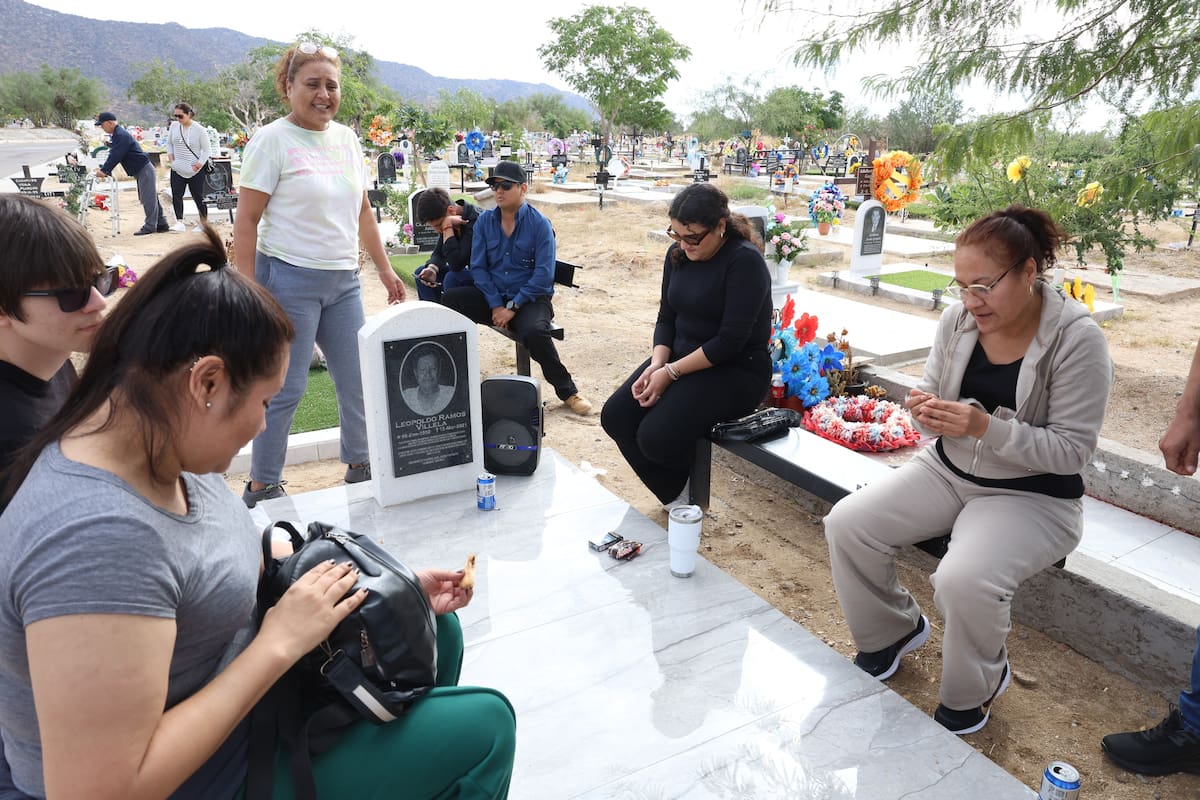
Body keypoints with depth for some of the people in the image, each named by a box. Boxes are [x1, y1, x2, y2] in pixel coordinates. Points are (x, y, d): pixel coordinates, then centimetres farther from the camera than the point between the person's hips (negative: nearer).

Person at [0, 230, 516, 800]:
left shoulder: (166, 450, -6)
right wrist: (279, 643, -28)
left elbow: (239, 564, 5)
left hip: (240, 691, 8)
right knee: (484, 729, -7)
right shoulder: (98, 534, -34)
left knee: (434, 632, 16)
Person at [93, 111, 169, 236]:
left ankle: (150, 226, -6)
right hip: (140, 170, 11)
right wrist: (102, 168, 11)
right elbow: (113, 155, 21)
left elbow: (115, 156, -21)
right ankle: (161, 224, 14)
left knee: (148, 199, -8)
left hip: (144, 169, -11)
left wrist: (104, 170, -17)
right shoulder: (116, 135, 16)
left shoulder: (121, 136, -16)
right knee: (150, 198, 11)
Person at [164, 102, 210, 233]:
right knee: (176, 195, -9)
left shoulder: (199, 130, -9)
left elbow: (206, 150, -4)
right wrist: (171, 157, 3)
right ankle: (179, 222, -12)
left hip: (195, 171, -4)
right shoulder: (174, 126, 4)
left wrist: (199, 164, -14)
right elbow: (169, 143, 16)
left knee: (198, 196, 4)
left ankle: (203, 223, 16)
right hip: (177, 169, 4)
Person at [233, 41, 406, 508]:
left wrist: (386, 271, 15)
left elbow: (362, 212, 18)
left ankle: (360, 467, 29)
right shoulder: (272, 140, -7)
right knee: (285, 389, -1)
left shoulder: (347, 139, 11)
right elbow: (246, 222, -9)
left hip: (343, 281, 6)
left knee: (358, 379, 11)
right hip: (289, 280, -6)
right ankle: (262, 488, 15)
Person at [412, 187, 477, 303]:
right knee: (421, 273, 2)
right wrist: (432, 268, -15)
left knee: (452, 278, -32)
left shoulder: (474, 220, -27)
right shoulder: (444, 219, -1)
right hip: (469, 271, 9)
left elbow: (456, 264, -34)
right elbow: (438, 253, 7)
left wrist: (447, 226, -30)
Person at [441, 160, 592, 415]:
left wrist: (513, 307, -18)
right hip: (493, 296, 4)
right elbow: (478, 267, 2)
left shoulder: (540, 224, -7)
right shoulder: (485, 221, 5)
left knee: (534, 331, -36)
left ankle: (567, 391, -15)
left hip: (531, 298, -4)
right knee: (448, 300, -19)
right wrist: (496, 305, -11)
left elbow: (543, 275, -13)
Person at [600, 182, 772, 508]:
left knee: (656, 437, -25)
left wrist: (671, 373, -21)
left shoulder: (745, 261, -19)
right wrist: (656, 364, -11)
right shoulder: (678, 254, 3)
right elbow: (666, 318, 8)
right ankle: (675, 496, 6)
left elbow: (731, 340, -22)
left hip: (736, 370, -8)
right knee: (615, 416, -10)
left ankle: (685, 492, 10)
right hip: (681, 356, 8)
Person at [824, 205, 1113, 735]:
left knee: (964, 579, -31)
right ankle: (892, 631, 17)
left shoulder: (1077, 338, -18)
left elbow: (1071, 450, -17)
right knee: (847, 523, -12)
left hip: (1033, 495, -5)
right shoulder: (958, 319, -4)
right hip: (949, 471, 5)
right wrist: (925, 410, -18)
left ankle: (974, 691, 5)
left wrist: (985, 427, -31)